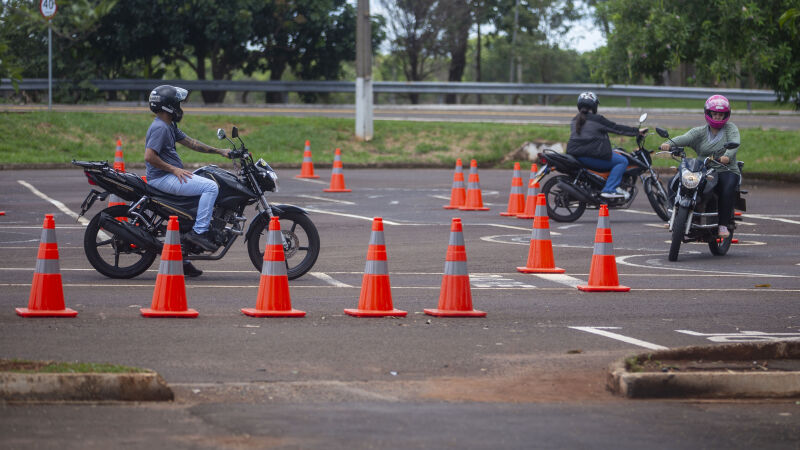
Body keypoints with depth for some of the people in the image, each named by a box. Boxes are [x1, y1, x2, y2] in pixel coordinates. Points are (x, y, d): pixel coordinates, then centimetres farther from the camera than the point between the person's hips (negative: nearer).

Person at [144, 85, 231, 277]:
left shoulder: (169, 126, 18)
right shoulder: (159, 127, -14)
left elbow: (190, 142, 22)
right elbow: (149, 156, -23)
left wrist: (219, 151, 18)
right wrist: (174, 169, -19)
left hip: (172, 175, 11)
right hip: (162, 178, -11)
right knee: (211, 187, -20)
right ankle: (199, 231, -21)